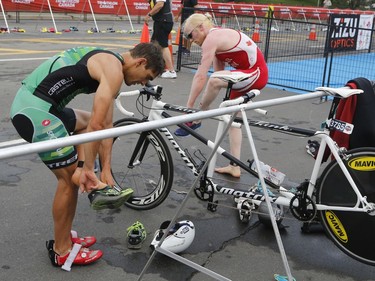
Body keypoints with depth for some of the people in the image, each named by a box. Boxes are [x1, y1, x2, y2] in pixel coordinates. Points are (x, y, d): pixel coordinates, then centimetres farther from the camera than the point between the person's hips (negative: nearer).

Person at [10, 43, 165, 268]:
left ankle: (98, 187, 18)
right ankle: (61, 251, 15)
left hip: (29, 102, 10)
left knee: (87, 122, 27)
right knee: (71, 177, 0)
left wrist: (106, 170, 14)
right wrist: (86, 168, -11)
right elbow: (97, 125, -18)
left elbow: (106, 124, 16)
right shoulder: (114, 69, -11)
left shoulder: (107, 62, 19)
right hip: (34, 112, -10)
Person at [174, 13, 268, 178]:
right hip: (250, 74, 11)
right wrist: (208, 98, 7)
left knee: (214, 81, -31)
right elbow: (219, 72, 11)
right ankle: (235, 167, 17)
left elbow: (200, 76, -21)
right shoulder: (218, 37, 13)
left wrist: (189, 106, -17)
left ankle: (196, 119, -9)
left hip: (256, 73, -11)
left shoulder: (211, 39, -17)